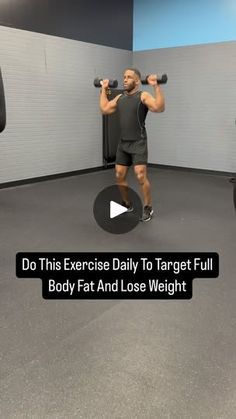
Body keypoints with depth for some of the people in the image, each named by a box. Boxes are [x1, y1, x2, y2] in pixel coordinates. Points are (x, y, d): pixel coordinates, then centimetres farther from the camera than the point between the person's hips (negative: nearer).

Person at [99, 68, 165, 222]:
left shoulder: (143, 96, -8)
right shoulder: (120, 97, 13)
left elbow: (159, 107, -24)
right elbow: (104, 109, 19)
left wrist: (156, 86, -27)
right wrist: (104, 90, 21)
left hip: (138, 143, -7)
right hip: (123, 143, 7)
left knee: (141, 176, -14)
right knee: (120, 176, 9)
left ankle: (148, 208, 1)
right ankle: (127, 204, 27)